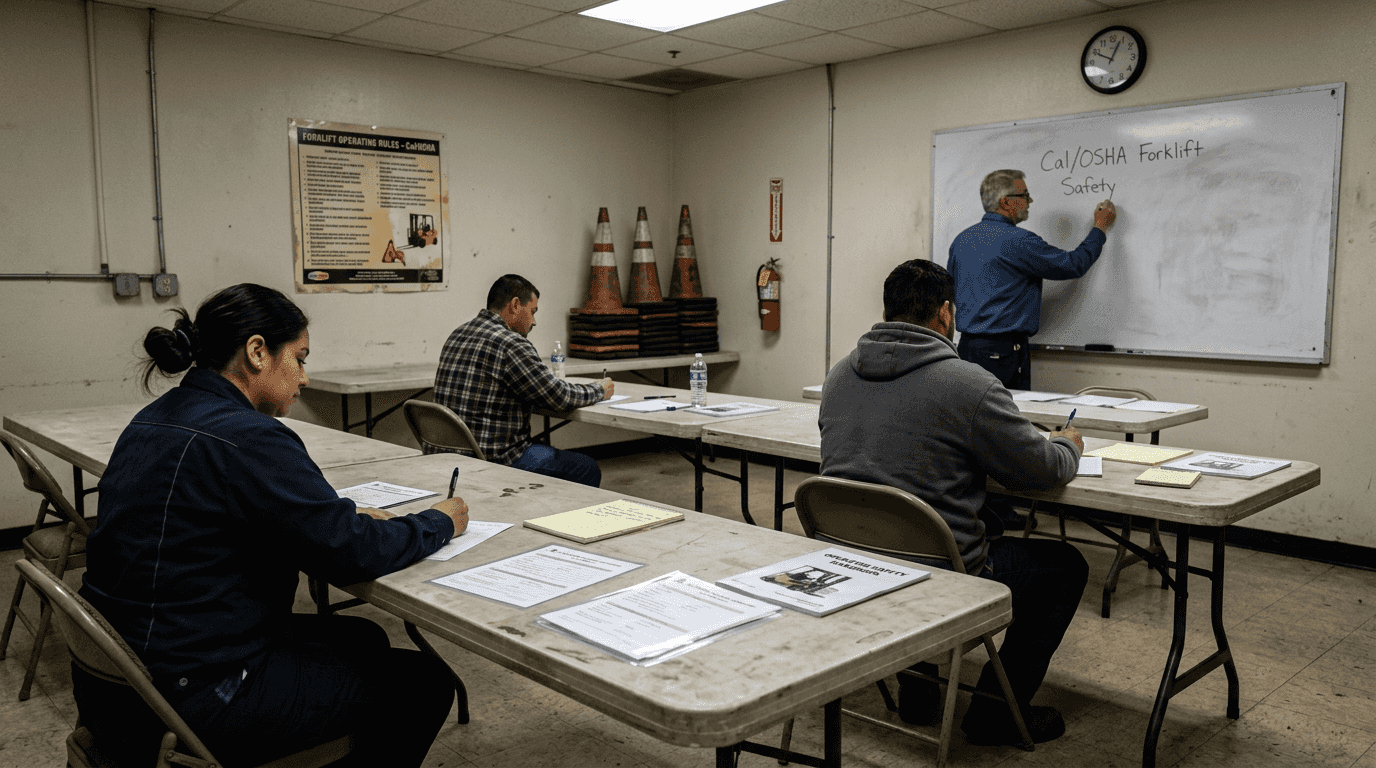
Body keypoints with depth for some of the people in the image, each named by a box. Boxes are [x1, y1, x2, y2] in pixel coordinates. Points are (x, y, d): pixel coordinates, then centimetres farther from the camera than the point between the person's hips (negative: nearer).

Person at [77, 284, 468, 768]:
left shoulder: (156, 419, 7)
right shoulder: (248, 439, -23)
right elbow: (352, 555, -20)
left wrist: (344, 518, 7)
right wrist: (440, 523, -3)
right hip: (188, 706, -10)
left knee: (362, 639, 23)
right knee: (424, 682, 1)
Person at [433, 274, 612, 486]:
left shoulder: (458, 335, 11)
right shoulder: (510, 345, -17)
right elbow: (558, 397, -14)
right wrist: (600, 391, 4)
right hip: (491, 460, -10)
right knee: (587, 470, 3)